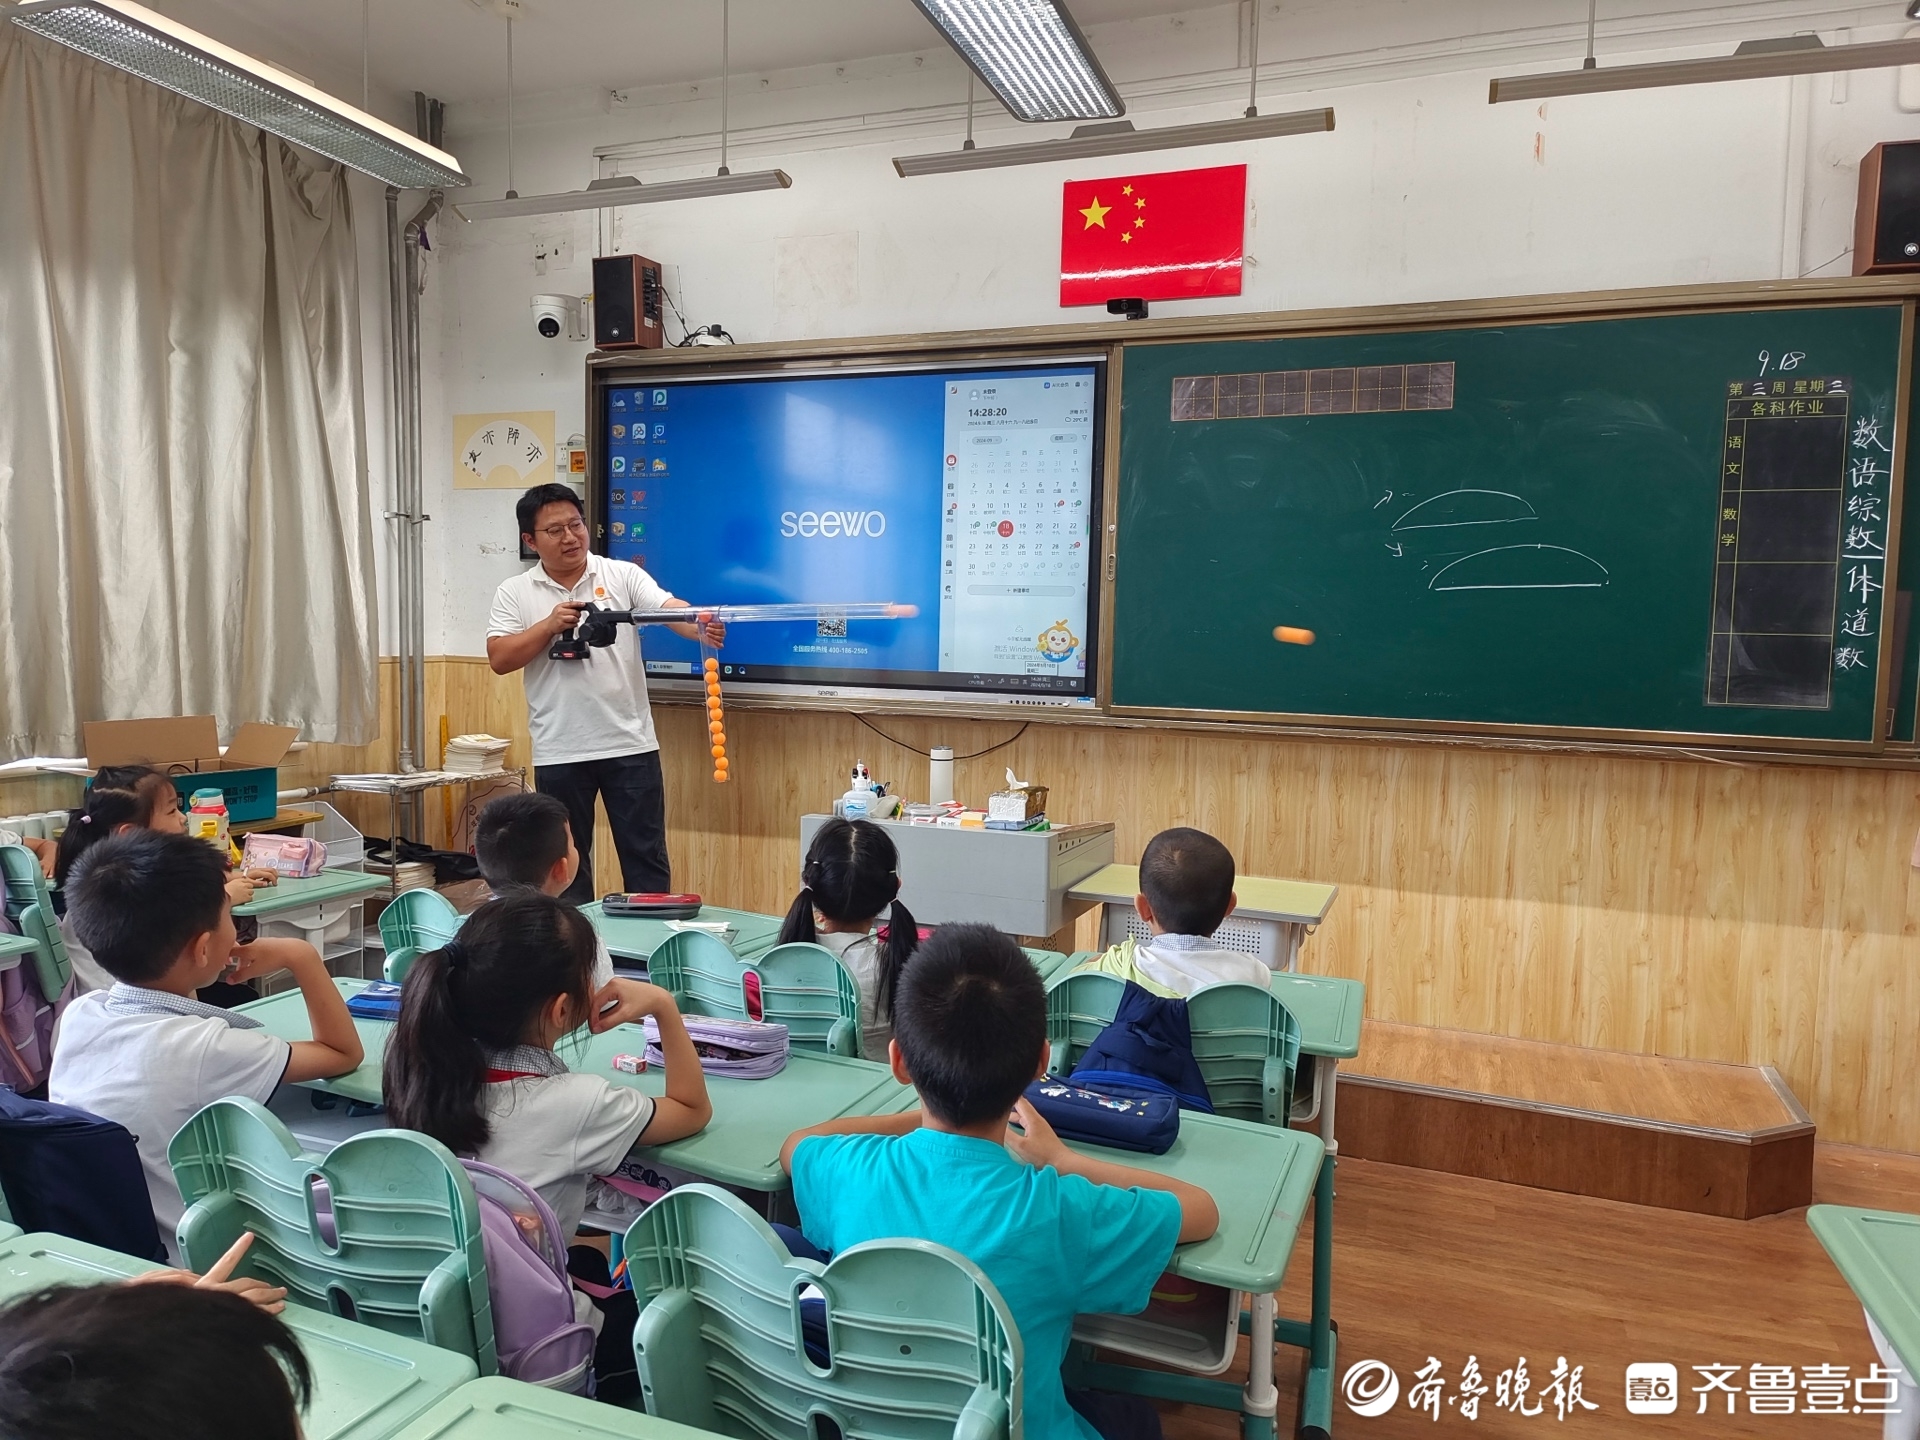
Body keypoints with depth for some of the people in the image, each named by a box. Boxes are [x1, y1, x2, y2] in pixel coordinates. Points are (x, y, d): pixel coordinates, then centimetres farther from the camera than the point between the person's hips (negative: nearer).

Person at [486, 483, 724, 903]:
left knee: (647, 859, 7)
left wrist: (702, 628, -36)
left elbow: (670, 610, -15)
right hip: (559, 753, 1)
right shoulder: (514, 593, 4)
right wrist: (551, 625, -14)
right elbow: (499, 659, -4)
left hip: (630, 744, -1)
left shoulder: (623, 575, 0)